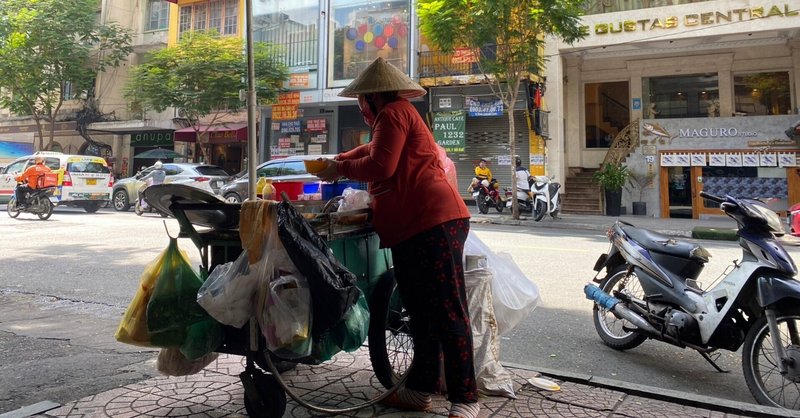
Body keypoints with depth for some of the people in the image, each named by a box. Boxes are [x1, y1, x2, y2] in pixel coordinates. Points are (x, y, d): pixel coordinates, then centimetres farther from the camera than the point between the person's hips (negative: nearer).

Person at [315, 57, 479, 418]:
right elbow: (371, 150, 42)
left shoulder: (393, 113, -4)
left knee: (448, 314, -10)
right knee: (421, 314, 13)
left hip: (434, 224, -11)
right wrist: (339, 160, 31)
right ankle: (421, 387, 22)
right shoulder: (398, 115, 27)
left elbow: (380, 166, -14)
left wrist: (342, 168, 1)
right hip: (410, 229, 11)